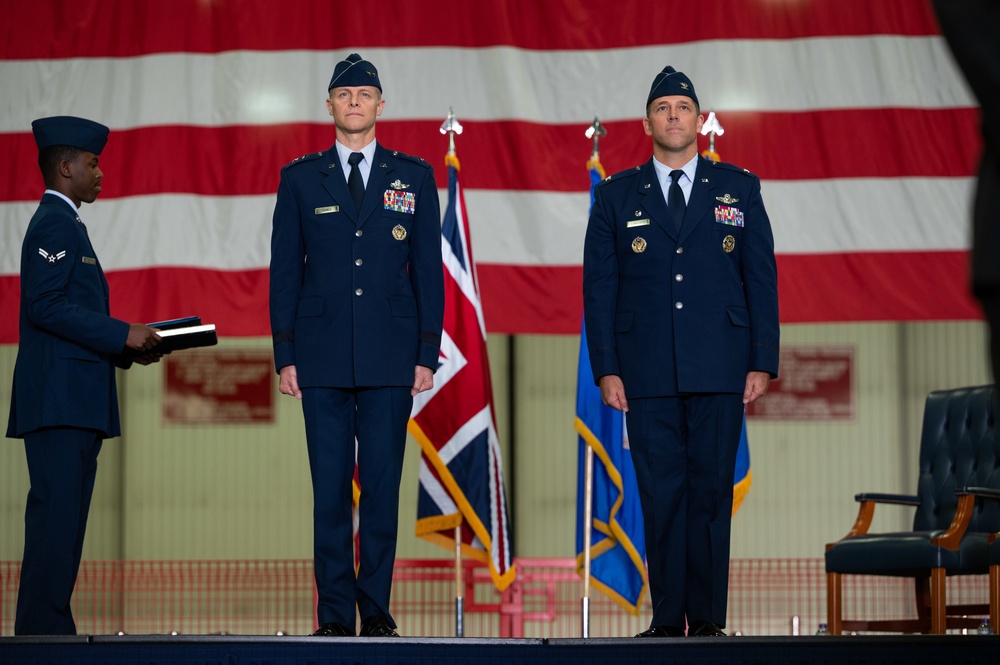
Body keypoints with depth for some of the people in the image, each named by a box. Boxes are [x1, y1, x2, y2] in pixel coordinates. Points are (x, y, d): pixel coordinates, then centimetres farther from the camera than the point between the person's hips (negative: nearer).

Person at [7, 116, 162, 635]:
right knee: (57, 514, -12)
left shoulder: (62, 223, 24)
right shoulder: (56, 224, -8)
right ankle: (42, 629, -12)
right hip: (59, 398, -11)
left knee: (61, 518, 8)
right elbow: (45, 305, -19)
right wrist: (122, 335, -17)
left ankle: (48, 628, 9)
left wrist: (126, 348, 15)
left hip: (73, 403, 11)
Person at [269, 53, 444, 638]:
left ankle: (377, 610, 7)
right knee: (330, 490, 0)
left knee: (383, 487, 0)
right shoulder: (300, 178, 9)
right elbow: (285, 271, 7)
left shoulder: (414, 177, 9)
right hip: (323, 359, 0)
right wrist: (286, 356, 0)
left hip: (390, 358, 0)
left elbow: (429, 270, 7)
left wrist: (427, 354, 0)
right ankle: (335, 614, 4)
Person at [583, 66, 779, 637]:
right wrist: (606, 369, -2)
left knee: (712, 491, 0)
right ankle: (667, 617, 4)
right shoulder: (616, 197, 9)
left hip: (719, 371, 0)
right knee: (661, 494, -1)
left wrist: (763, 362, -1)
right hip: (647, 373, 0)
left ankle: (708, 618, 4)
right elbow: (599, 288, 7)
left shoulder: (739, 189, 10)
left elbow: (762, 279, 7)